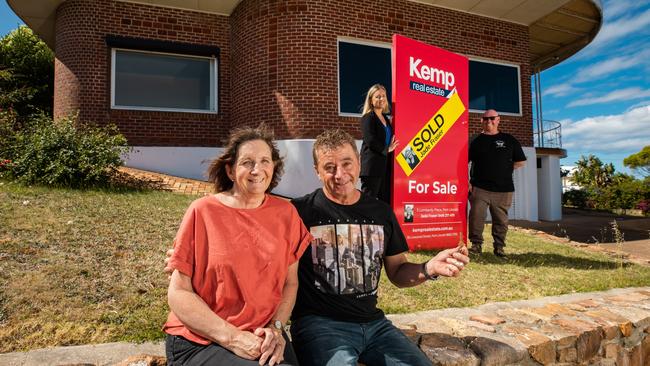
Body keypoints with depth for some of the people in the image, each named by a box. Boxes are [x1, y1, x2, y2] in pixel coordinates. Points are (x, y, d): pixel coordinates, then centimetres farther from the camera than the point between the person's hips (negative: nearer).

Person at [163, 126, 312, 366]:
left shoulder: (285, 213, 2)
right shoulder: (203, 212, -6)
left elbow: (290, 283, 8)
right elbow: (179, 292, -6)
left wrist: (275, 328, -8)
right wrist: (232, 337, -13)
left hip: (264, 340, 3)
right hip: (199, 342, -3)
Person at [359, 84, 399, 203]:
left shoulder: (386, 118, 18)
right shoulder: (367, 118, -7)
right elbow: (370, 141, -17)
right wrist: (387, 149, -10)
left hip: (385, 165, 8)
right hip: (372, 166, -8)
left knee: (386, 200, 10)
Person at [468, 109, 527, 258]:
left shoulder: (509, 140, 10)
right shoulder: (477, 141, 10)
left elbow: (521, 162, 13)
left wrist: (504, 169, 4)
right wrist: (467, 182, -2)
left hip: (503, 189, 0)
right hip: (479, 188, 0)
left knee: (501, 220, 5)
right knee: (476, 217, -6)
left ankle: (499, 247, 18)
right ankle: (476, 244, 8)